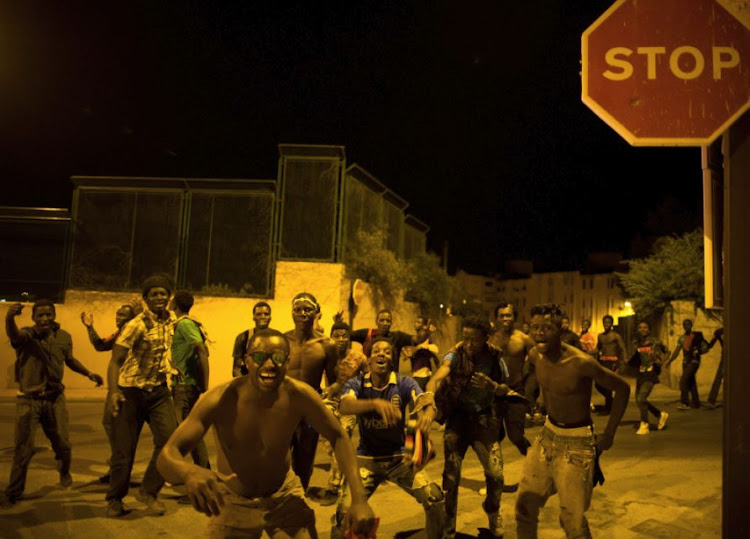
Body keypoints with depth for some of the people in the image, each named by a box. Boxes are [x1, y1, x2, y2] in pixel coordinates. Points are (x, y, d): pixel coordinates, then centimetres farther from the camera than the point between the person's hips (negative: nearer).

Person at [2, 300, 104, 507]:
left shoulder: (64, 337, 0)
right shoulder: (27, 335, -13)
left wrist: (89, 373, 10)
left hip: (55, 398, 3)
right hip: (29, 400, -3)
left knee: (62, 444, 9)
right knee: (23, 448, -2)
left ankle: (64, 472, 39)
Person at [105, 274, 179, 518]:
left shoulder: (171, 321, 2)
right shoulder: (136, 325, -17)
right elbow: (115, 361, -20)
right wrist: (113, 390, -32)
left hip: (158, 390, 5)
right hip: (131, 391, -4)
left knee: (170, 439, -10)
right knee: (124, 449, 3)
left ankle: (148, 491, 9)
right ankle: (115, 499, 26)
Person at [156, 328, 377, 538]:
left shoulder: (299, 396, -23)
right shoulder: (220, 400, -28)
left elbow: (339, 437, -10)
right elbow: (166, 456, -32)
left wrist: (359, 498, -21)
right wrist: (190, 471, -58)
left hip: (285, 495, 1)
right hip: (232, 502, 0)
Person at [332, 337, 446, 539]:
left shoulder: (404, 383, -9)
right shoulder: (356, 384, -10)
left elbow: (426, 403, -26)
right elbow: (345, 406, -32)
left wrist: (427, 415, -52)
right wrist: (375, 403, -52)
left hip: (398, 456, 1)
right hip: (367, 458, -1)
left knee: (435, 498, -11)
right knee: (345, 509, -18)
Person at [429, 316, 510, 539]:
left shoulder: (495, 358, -8)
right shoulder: (455, 356, -16)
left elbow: (505, 390, 4)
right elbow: (437, 378, -32)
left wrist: (491, 385, -20)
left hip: (485, 419, 2)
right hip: (458, 418, -1)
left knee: (496, 474, -5)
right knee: (451, 476, -3)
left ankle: (493, 511, 29)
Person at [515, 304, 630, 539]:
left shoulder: (581, 363, -25)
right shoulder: (535, 355, -6)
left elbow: (622, 389, -13)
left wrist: (608, 435, -10)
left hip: (577, 442, -6)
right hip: (547, 435, 6)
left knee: (572, 520, 0)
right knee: (524, 505, 9)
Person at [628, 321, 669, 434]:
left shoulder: (654, 343, -8)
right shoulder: (636, 344, 5)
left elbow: (660, 362, -10)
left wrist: (655, 359, -28)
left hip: (650, 375, -6)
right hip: (640, 375, 6)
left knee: (641, 399, -17)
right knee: (639, 400, 11)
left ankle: (644, 425, 0)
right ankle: (661, 414, 35)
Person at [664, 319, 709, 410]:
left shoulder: (697, 336, -2)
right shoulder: (682, 338, 13)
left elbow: (706, 348, -1)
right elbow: (676, 351, 15)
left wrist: (698, 352, -19)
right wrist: (669, 361, 7)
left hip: (694, 361, -6)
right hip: (685, 362, 6)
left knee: (683, 380, -18)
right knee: (690, 382, 10)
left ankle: (685, 403, -17)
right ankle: (696, 403, 20)